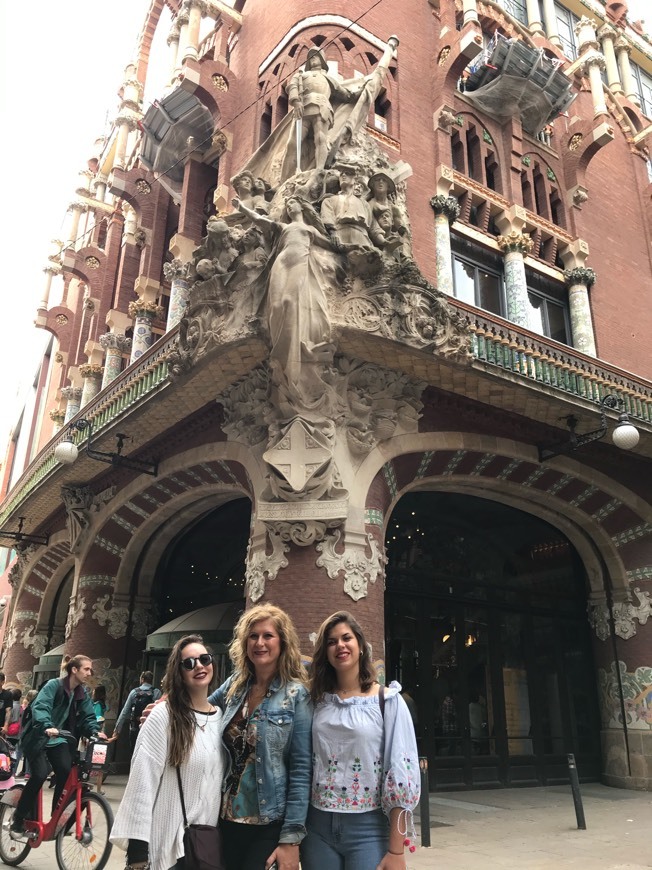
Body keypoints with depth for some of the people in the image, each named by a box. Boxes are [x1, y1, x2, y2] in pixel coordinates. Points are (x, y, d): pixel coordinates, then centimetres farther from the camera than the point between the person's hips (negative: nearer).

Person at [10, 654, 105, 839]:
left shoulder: (82, 694, 2)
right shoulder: (54, 685, -17)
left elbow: (88, 717, -1)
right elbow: (40, 707, -31)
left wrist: (95, 731, -22)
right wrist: (47, 727, -49)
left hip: (58, 739, 5)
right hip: (38, 737, -5)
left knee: (66, 771, -19)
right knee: (40, 775, -21)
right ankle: (18, 819, 1)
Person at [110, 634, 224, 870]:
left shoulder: (222, 716, 4)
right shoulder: (164, 715, -13)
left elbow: (228, 779, 11)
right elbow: (142, 780, -14)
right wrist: (137, 846, -16)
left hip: (212, 839, 5)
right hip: (171, 840, -4)